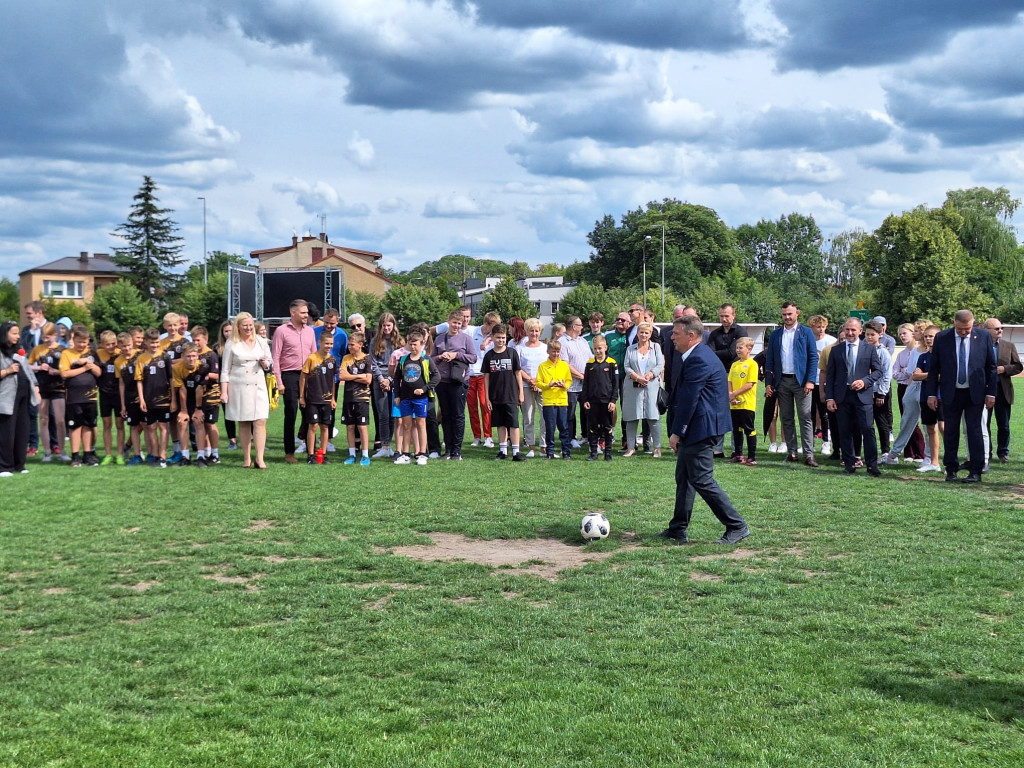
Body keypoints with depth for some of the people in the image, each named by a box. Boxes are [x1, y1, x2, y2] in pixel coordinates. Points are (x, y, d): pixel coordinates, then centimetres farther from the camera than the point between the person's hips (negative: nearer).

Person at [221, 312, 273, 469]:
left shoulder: (261, 341, 11)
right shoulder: (231, 344, 3)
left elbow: (269, 365, 18)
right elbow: (225, 370, 3)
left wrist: (265, 363, -6)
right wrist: (224, 392, -3)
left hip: (258, 386, 2)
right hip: (239, 388, -2)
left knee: (260, 421, -9)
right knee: (243, 423, 2)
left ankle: (259, 459, -10)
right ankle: (246, 459, 10)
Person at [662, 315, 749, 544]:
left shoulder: (699, 360, -19)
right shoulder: (699, 355, 14)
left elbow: (688, 399, -20)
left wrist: (676, 432, -15)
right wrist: (679, 431, 16)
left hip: (700, 429, -11)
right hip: (695, 430, 11)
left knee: (702, 480, -6)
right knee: (684, 479, 15)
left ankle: (737, 527, 1)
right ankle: (678, 530, 22)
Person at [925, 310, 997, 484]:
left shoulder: (984, 336, -2)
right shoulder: (941, 338, -2)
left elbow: (991, 366, 3)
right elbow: (934, 368, 2)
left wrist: (991, 392, 0)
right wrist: (932, 393, -1)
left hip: (975, 393, -1)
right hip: (950, 393, 1)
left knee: (975, 431, -1)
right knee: (950, 432, 5)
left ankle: (976, 471, 4)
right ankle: (951, 470, 14)